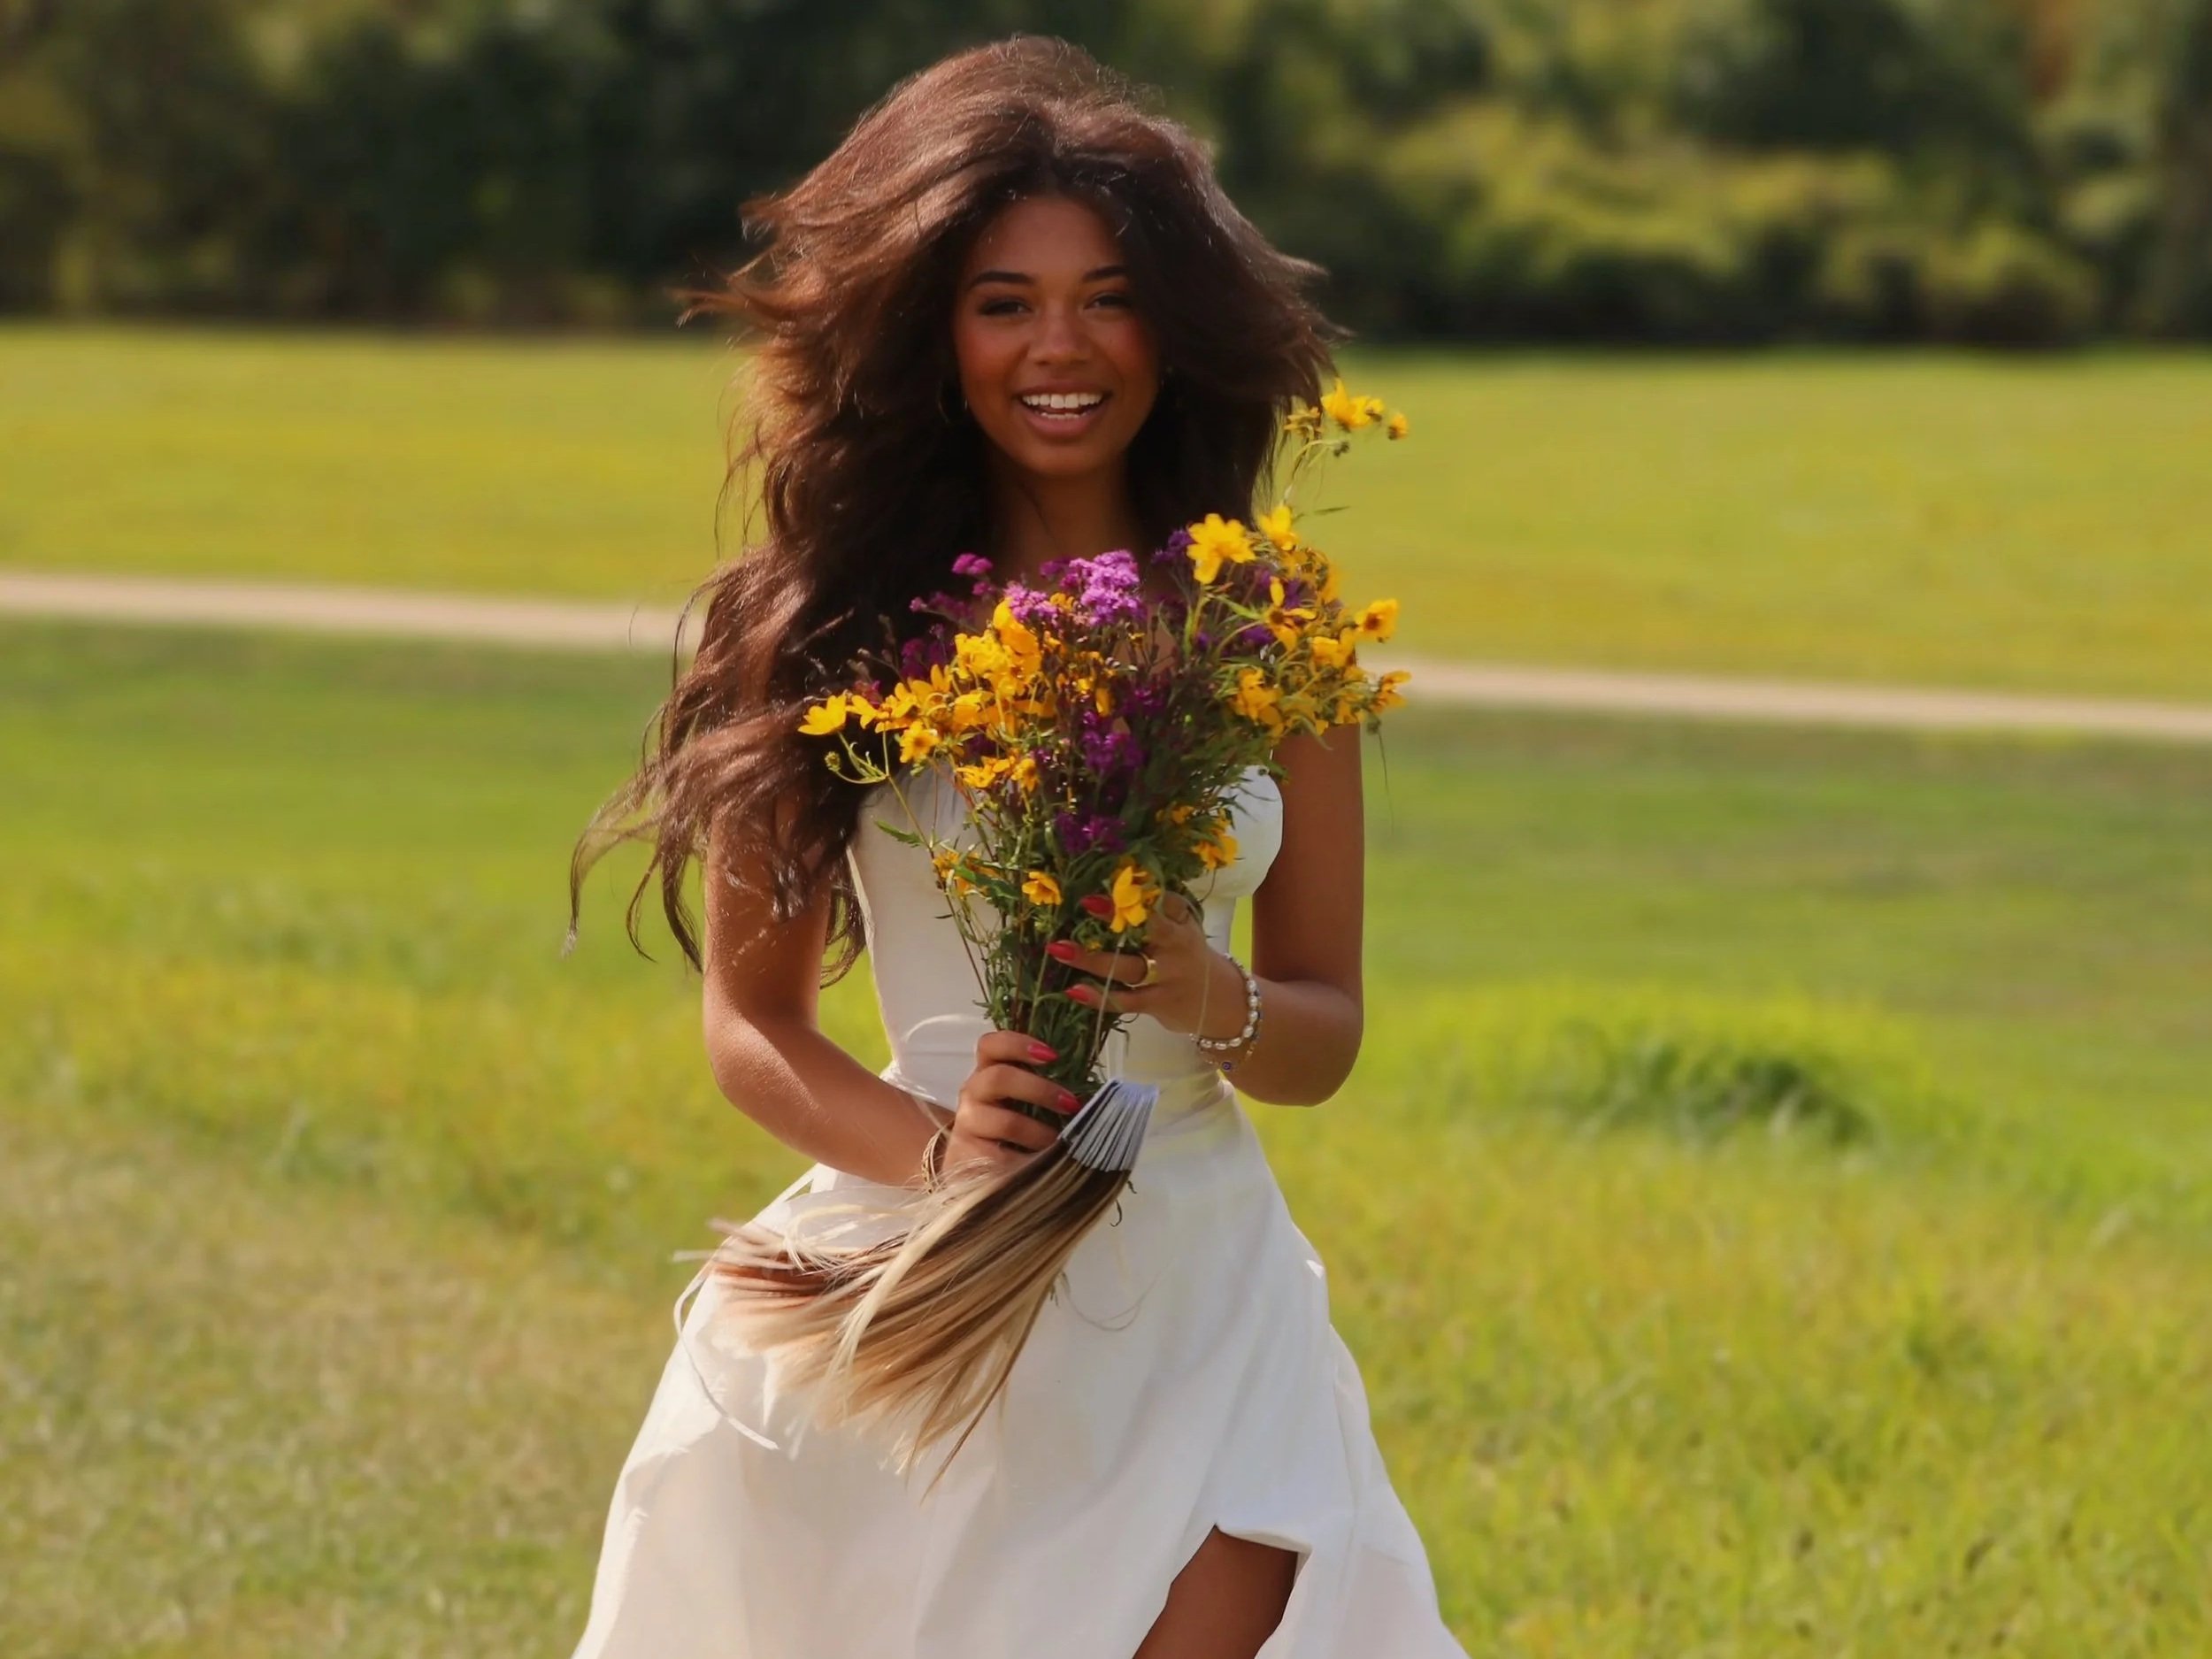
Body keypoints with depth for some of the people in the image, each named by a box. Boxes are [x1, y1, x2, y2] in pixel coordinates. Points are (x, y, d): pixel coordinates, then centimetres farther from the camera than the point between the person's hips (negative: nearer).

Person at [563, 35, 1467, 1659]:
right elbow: (749, 1017, 0)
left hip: (1194, 1297, 1)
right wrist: (936, 1143, -18)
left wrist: (1206, 1000, -14)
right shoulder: (829, 629, -3)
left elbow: (1326, 1034, 8)